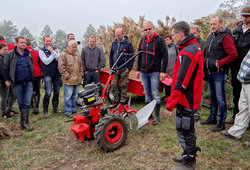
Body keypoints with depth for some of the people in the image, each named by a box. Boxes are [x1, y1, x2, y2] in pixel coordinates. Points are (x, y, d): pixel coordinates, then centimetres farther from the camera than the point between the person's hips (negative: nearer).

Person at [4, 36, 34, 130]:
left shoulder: (28, 54, 8)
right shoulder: (10, 54, -3)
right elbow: (5, 68, 1)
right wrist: (9, 80, 0)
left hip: (28, 82, 2)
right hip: (17, 83, -2)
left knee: (27, 102, -3)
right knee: (20, 103, 9)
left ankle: (24, 123, 2)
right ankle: (24, 118, 26)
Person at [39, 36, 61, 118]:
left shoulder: (55, 49, 10)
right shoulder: (41, 51, 0)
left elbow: (59, 59, -5)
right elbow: (46, 62, -11)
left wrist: (52, 51, -15)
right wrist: (54, 53, -8)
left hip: (57, 74, 4)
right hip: (48, 74, -4)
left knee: (57, 92, 10)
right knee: (48, 93, -11)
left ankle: (55, 108, 25)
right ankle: (45, 111, 2)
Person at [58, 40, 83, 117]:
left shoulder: (77, 55, 17)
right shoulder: (63, 54, -7)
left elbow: (81, 65, 24)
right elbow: (61, 67, -13)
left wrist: (81, 74, 13)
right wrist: (66, 76, -14)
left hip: (77, 80, 7)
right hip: (69, 80, -7)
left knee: (74, 96, 15)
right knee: (68, 96, -4)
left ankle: (73, 109, 26)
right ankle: (68, 112, 5)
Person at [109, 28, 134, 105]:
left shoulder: (128, 44, -4)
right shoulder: (114, 43, 10)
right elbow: (111, 56, 16)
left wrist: (129, 68, -10)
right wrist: (111, 67, 8)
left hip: (124, 70, -5)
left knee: (123, 86, 2)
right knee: (113, 86, 5)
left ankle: (123, 102, 14)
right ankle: (116, 101, 19)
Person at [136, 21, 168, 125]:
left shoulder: (159, 40, -5)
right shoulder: (142, 41, 12)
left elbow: (165, 56, -9)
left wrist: (163, 71, -14)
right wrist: (138, 69, 16)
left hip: (154, 72, -6)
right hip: (144, 73, 6)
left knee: (155, 94, -4)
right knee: (147, 93, 12)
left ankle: (157, 116, 7)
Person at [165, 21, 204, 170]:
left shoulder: (187, 53, -22)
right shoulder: (195, 47, 11)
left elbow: (181, 83, -27)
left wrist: (170, 105, -23)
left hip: (186, 100, -10)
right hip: (191, 98, 10)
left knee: (184, 131, 3)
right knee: (188, 129, 22)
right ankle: (189, 155, 39)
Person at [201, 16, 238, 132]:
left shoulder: (226, 37, -11)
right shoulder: (210, 36, 13)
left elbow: (233, 55, -19)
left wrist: (219, 63, -16)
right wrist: (206, 64, 11)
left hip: (219, 73, -8)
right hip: (210, 72, 8)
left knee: (220, 98, -1)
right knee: (212, 96, 17)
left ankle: (221, 123, 10)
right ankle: (212, 118, 31)